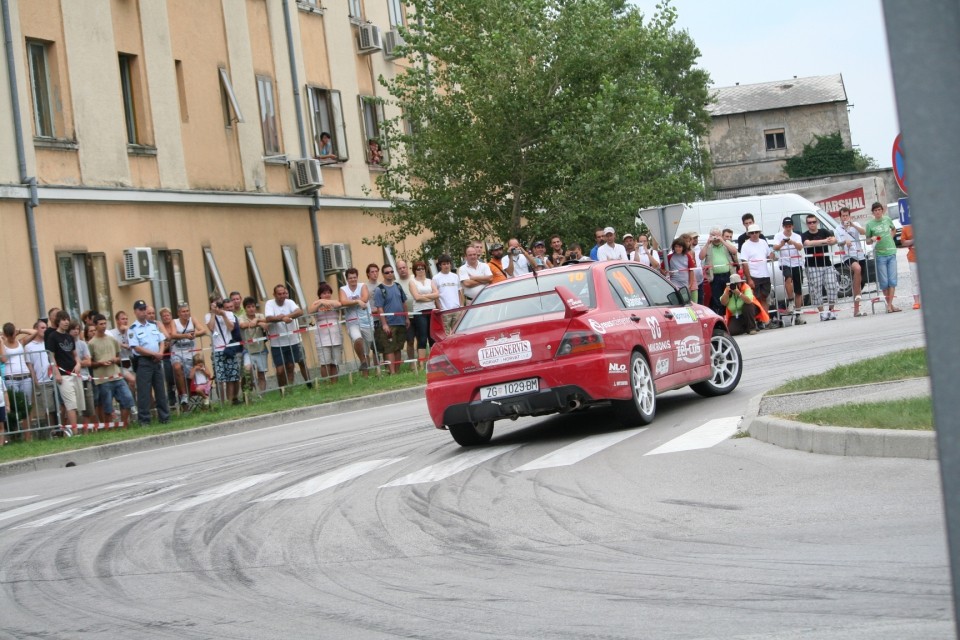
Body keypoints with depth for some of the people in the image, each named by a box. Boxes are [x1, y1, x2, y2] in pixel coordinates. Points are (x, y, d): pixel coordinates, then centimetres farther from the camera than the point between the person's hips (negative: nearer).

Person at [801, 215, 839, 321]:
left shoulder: (824, 232, 12)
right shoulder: (805, 235, 3)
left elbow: (834, 240, -3)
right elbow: (808, 243, -19)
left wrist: (831, 240, -27)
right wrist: (824, 241, -22)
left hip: (827, 265, 3)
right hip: (813, 267, -3)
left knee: (832, 287, -4)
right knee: (816, 290, -5)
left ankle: (831, 310, 8)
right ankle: (822, 312, 1)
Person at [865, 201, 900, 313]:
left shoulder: (887, 219, 6)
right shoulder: (870, 224, -2)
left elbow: (894, 229, 27)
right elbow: (867, 241, 4)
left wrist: (891, 237, 10)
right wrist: (872, 239, -17)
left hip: (891, 253, 3)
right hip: (880, 255, -3)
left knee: (892, 280, -3)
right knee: (884, 282, -1)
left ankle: (890, 304, -3)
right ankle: (889, 304, 10)